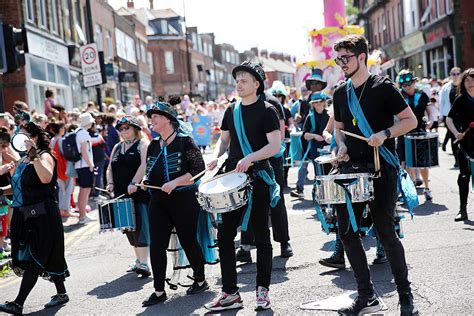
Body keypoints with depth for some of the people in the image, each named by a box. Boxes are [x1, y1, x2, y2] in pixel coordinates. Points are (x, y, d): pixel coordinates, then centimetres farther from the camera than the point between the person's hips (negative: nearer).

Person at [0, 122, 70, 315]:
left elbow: (46, 178, -29)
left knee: (34, 260, -7)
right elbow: (19, 186, 27)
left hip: (42, 216, -9)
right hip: (24, 216, 9)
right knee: (46, 258, 14)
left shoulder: (45, 156, -9)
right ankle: (61, 294, 26)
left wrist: (34, 155, -29)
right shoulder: (24, 160, 15)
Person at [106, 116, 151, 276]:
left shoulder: (143, 144, -2)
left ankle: (143, 264, -15)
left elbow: (144, 165, -15)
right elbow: (110, 168, 18)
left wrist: (134, 183, -24)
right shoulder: (117, 147, 19)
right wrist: (110, 183, 0)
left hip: (140, 193, -7)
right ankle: (138, 260, 21)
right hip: (122, 194, 7)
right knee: (129, 227, 10)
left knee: (141, 226, -12)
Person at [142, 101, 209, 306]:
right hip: (158, 202, 6)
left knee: (188, 242, 6)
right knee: (156, 246, 0)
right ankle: (159, 291, 8)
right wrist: (145, 181, 5)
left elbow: (199, 170, -14)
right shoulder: (153, 146, 12)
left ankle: (200, 281, 28)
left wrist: (175, 182, -22)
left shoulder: (185, 141, -8)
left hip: (184, 200, -6)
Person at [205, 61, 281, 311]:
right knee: (224, 235, 3)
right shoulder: (232, 110, 12)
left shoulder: (266, 110, -5)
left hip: (258, 180, -6)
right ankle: (230, 293, 11)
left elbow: (275, 146, -12)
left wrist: (250, 157, -26)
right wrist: (216, 157, 1)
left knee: (261, 236, 4)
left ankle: (263, 290, 15)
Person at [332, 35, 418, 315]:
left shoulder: (383, 87, -5)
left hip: (381, 168, -6)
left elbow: (411, 120, -3)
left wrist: (385, 133, -18)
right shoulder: (341, 93, 11)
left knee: (385, 232, -4)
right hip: (351, 169, 6)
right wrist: (342, 145, 3)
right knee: (347, 232, 4)